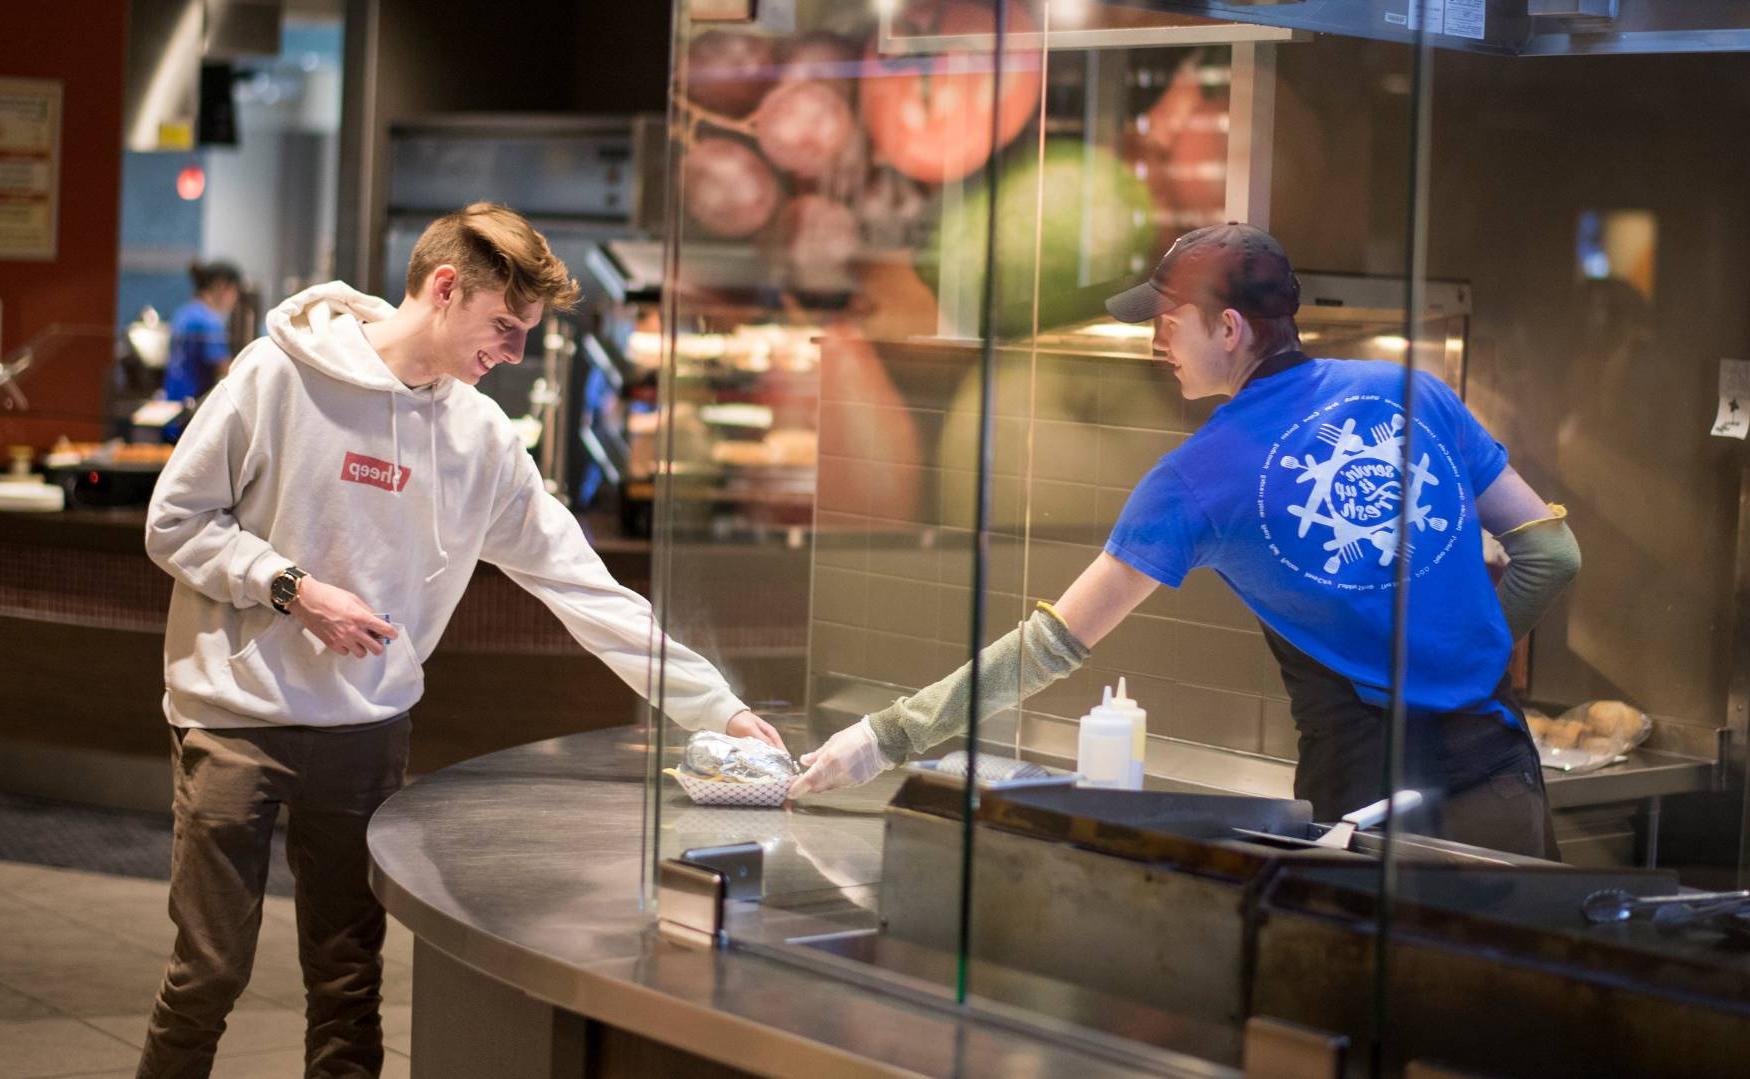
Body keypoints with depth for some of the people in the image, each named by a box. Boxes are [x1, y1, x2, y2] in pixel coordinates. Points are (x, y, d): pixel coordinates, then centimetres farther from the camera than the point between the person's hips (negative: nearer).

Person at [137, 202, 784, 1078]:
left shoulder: (483, 439, 3)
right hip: (238, 715, -4)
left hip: (368, 731, 4)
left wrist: (717, 707, 0)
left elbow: (581, 585, 3)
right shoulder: (281, 373, -9)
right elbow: (174, 520, -5)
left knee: (350, 980, 9)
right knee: (210, 971, 0)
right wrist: (293, 588, -17)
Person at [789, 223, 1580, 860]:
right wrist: (1463, 651, 13)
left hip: (1363, 790, -3)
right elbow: (1550, 552, 8)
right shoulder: (1410, 394, 5)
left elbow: (1049, 647, -3)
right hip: (1496, 775, 3)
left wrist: (888, 737, 2)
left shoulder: (1196, 481, -4)